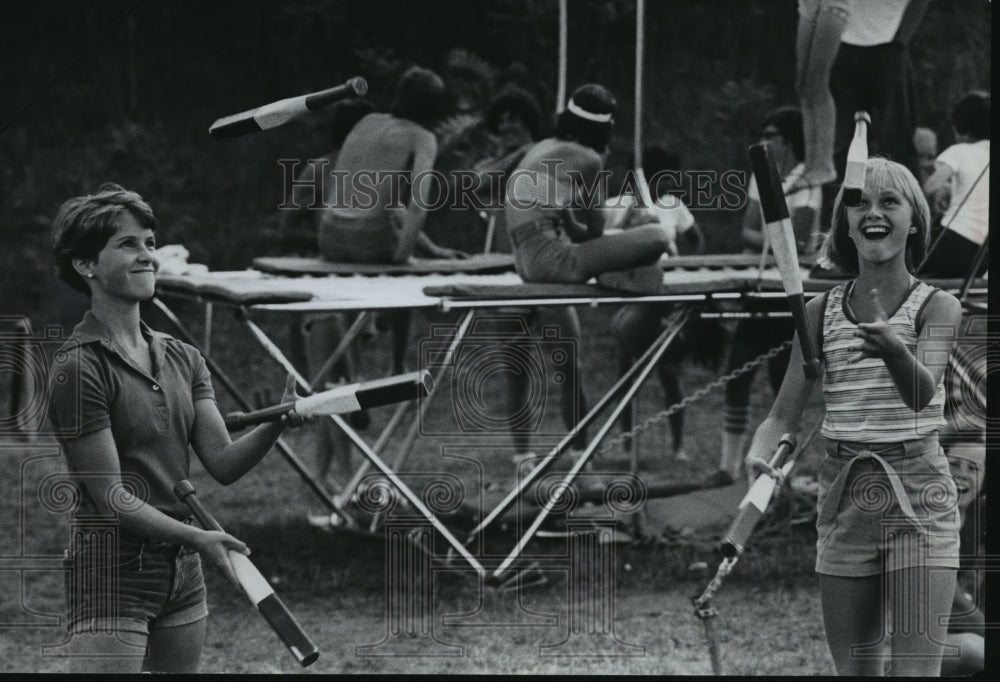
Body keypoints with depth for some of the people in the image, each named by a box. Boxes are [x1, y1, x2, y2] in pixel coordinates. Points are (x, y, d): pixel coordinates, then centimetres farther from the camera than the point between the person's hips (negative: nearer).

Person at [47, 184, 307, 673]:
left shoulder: (182, 360, 12)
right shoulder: (80, 370, -12)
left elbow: (223, 463, 4)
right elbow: (110, 496, -15)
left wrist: (278, 423, -14)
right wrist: (197, 537, -25)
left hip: (182, 576, 8)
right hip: (112, 574, -8)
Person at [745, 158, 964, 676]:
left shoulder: (936, 307, -4)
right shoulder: (821, 312, 6)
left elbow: (921, 394, -22)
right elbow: (784, 414, 4)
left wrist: (894, 350, -44)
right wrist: (760, 456, -18)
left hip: (918, 496, -4)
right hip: (844, 497, 4)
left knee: (916, 671, -12)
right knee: (854, 670, 6)